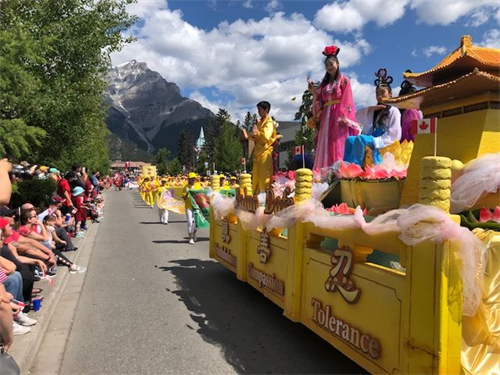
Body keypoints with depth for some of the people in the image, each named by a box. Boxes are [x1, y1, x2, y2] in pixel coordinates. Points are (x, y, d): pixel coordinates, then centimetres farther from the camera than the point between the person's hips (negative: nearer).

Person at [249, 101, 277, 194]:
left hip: (265, 152, -8)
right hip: (258, 152, 8)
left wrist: (257, 133, -9)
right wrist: (253, 135, -5)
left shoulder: (269, 122, -7)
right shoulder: (259, 122, 19)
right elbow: (253, 135, 16)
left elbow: (266, 136, -21)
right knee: (256, 177, 9)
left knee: (264, 177, -8)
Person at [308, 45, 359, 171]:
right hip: (326, 117, 5)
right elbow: (320, 101, 15)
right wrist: (314, 92, 0)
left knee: (339, 146, -10)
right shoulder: (324, 83, 19)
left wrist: (344, 117, -19)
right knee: (325, 147, 0)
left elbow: (346, 101, -7)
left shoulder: (344, 80, 4)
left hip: (339, 116, -5)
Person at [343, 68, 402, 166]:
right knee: (349, 140, -20)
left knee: (360, 138, -32)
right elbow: (357, 117, 16)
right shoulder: (374, 111, 26)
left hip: (384, 143, -6)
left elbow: (394, 135, -7)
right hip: (372, 140, 6)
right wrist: (370, 109, 1)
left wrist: (376, 141, -18)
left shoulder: (393, 111, 5)